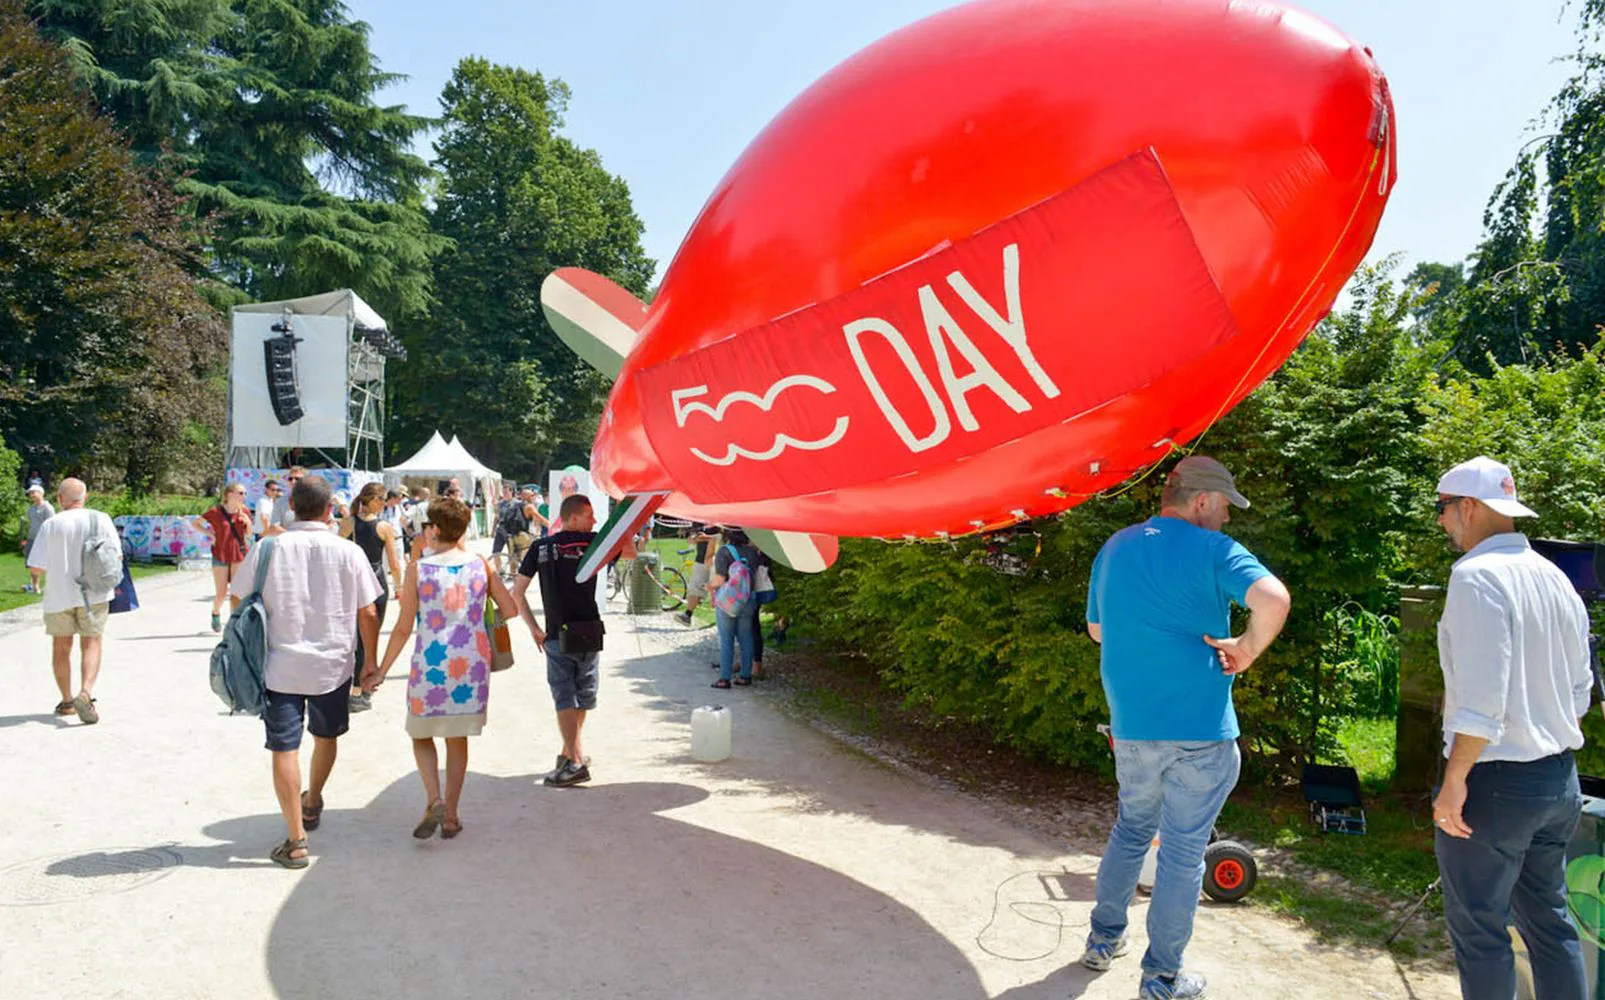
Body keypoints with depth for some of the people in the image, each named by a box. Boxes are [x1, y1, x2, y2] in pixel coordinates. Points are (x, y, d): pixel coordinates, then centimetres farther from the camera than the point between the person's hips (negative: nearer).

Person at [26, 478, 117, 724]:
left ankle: (67, 701, 23)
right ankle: (85, 693, -18)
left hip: (59, 594, 0)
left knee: (61, 647, 15)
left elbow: (36, 566, -8)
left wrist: (56, 560, 12)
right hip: (93, 593, 0)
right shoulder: (101, 520, -5)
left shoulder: (50, 525, -7)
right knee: (91, 644, 4)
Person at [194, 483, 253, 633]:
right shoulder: (215, 511, -9)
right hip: (220, 555, -2)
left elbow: (249, 535, 8)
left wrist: (248, 523, -11)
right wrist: (210, 534, -9)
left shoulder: (244, 511, 2)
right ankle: (216, 613, 33)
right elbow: (196, 523, 3)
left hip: (239, 555, 2)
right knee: (221, 593, 4)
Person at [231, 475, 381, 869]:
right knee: (326, 736, 24)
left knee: (285, 749, 4)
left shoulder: (267, 549, -8)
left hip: (281, 667, -1)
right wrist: (371, 660, 9)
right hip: (332, 664, 1)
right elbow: (368, 614, -4)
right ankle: (312, 804, 45)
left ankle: (296, 840, 4)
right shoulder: (348, 552, -8)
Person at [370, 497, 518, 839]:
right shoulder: (480, 564, 1)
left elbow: (403, 628, -4)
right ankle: (451, 815, 17)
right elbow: (510, 610, 4)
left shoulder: (418, 569, -6)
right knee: (458, 738, 15)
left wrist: (381, 671, 5)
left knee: (421, 734, 16)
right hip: (472, 662, 3)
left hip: (431, 662, -2)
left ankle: (434, 800, -3)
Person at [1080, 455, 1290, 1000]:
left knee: (1132, 828, 25)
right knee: (1183, 852, 6)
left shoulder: (1114, 548, 9)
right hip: (1200, 727, -5)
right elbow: (1274, 599, -27)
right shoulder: (1212, 549, -10)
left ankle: (1104, 940, 33)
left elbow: (1096, 629, 18)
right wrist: (1246, 650, -12)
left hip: (1131, 725, 6)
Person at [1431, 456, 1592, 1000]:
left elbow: (1482, 697, -24)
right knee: (1548, 919, 19)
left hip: (1494, 779, -8)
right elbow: (1579, 691, 14)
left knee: (1478, 929, 4)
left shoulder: (1477, 575, -17)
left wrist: (1454, 781, -19)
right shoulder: (1554, 578, 8)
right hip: (1559, 778, 8)